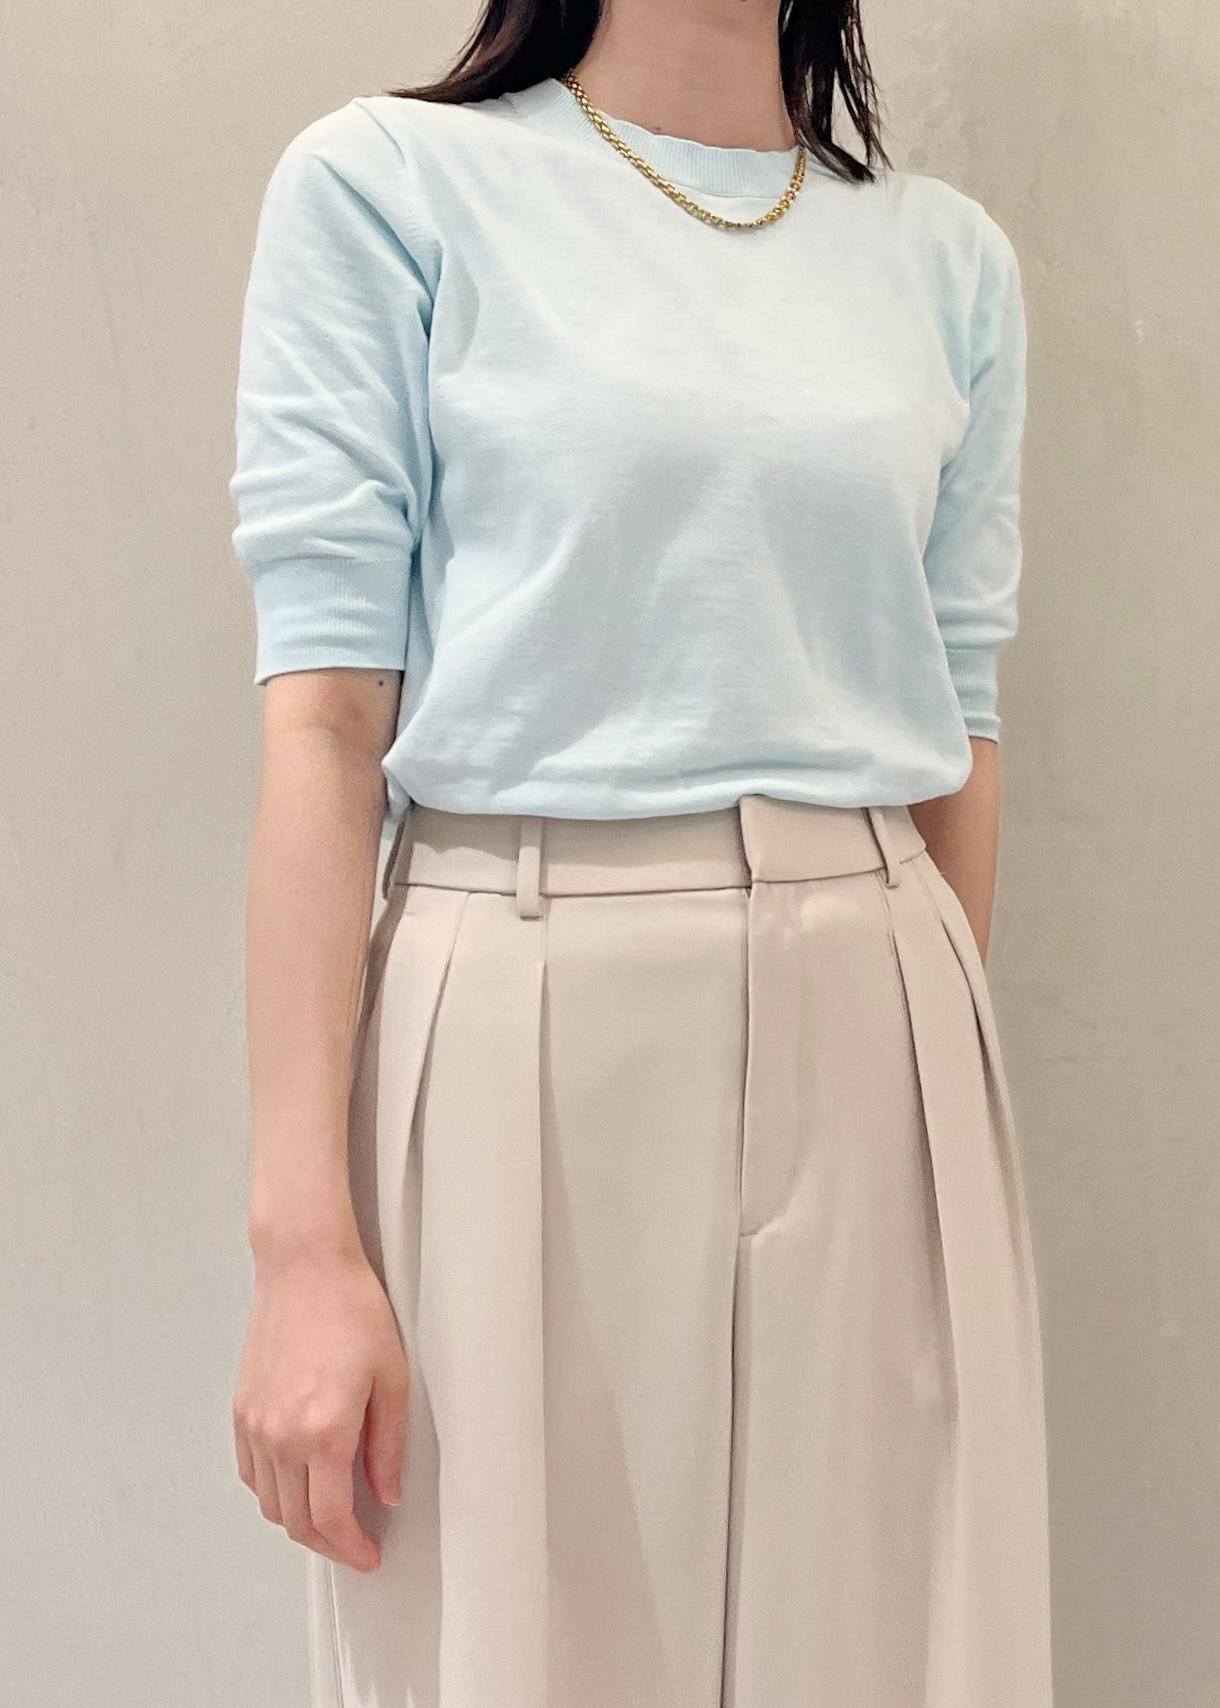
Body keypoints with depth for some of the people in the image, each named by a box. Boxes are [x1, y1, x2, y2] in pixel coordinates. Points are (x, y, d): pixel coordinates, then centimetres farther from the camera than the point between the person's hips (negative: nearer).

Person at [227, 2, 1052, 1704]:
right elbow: (324, 711, -7)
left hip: (877, 1046, 4)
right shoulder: (385, 182, 0)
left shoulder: (948, 256, 11)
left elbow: (961, 721, 13)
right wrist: (302, 1236, -13)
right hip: (532, 1042, -3)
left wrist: (961, 1076, 16)